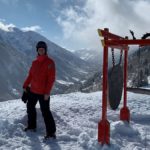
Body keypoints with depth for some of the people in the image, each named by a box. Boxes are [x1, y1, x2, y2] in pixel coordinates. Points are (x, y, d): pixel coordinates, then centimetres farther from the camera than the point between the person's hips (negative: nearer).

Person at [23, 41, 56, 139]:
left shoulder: (49, 62, -12)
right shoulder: (35, 62, 8)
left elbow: (51, 78, -16)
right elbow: (30, 75, 16)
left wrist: (47, 92, -20)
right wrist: (25, 86, 11)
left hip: (43, 92, -7)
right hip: (33, 90, 8)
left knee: (45, 111, -6)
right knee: (30, 107, 19)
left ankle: (51, 132, 5)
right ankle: (32, 126, 37)